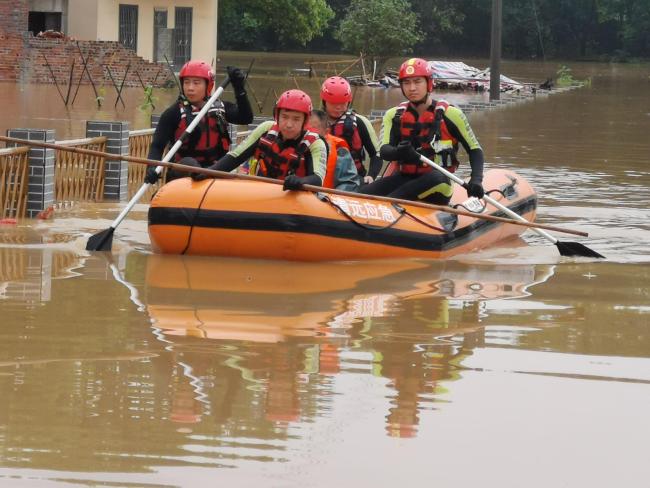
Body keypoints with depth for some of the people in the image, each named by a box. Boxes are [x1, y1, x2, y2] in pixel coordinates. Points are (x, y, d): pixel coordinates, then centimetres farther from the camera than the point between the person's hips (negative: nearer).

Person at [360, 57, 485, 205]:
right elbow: (383, 151, -7)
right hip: (404, 179, 3)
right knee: (364, 194, -23)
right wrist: (399, 152, -33)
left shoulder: (450, 114, 0)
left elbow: (475, 150, 5)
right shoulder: (394, 115, 8)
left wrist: (476, 180, -14)